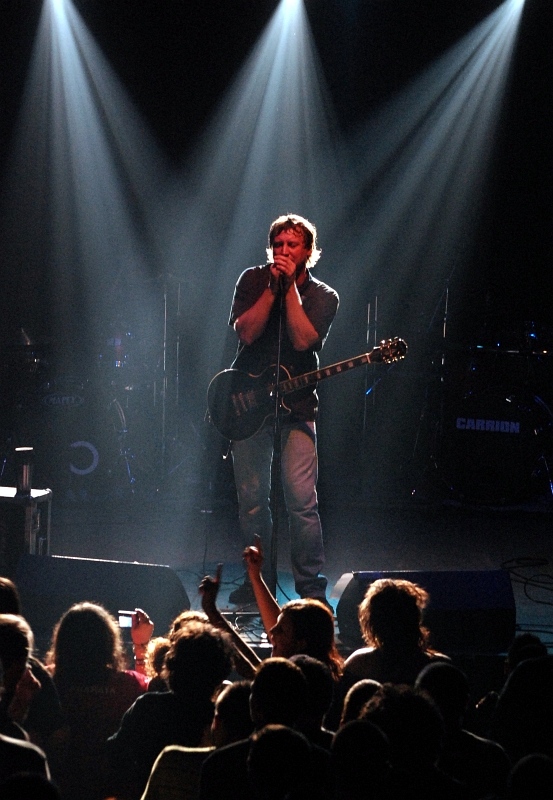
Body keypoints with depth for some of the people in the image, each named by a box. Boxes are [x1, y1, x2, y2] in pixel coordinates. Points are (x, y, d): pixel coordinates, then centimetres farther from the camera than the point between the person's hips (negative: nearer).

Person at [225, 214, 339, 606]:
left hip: (296, 405, -2)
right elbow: (246, 331, -10)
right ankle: (260, 580, 20)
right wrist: (273, 286, -14)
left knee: (303, 501, -11)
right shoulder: (253, 280, 5)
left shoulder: (323, 297, 1)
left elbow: (303, 340, -16)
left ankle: (311, 586, -2)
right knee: (252, 500, 6)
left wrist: (290, 287, -15)